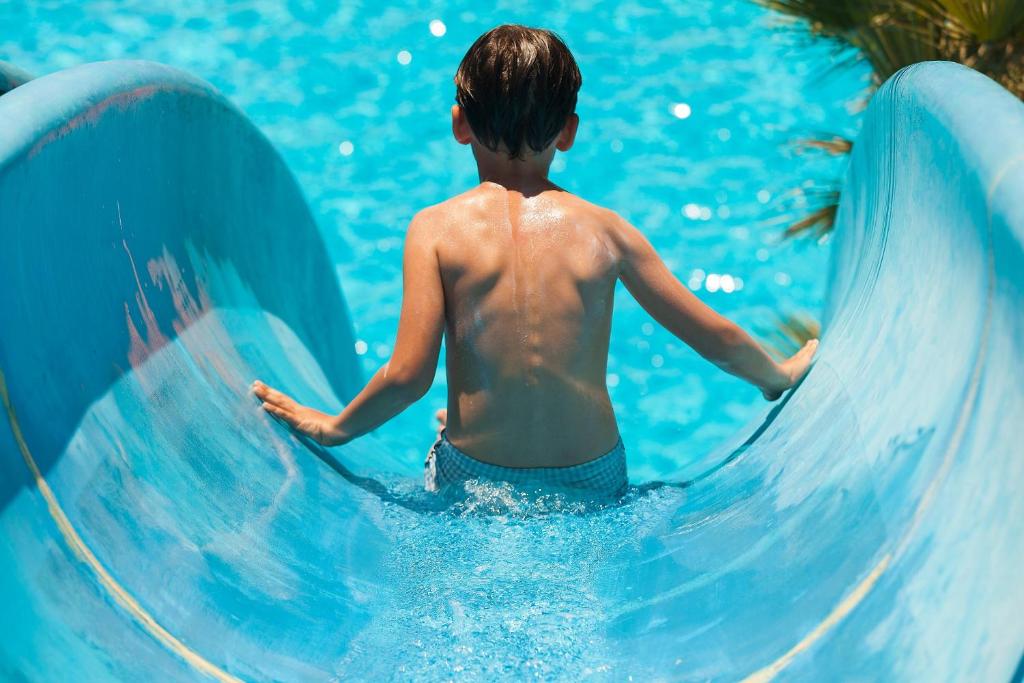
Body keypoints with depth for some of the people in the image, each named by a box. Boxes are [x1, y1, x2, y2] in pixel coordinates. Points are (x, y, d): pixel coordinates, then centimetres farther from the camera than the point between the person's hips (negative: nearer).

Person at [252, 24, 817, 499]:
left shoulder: (436, 229, -9)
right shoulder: (605, 230, -4)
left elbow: (409, 376, -15)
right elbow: (717, 339, 2)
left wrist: (334, 428, 4)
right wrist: (777, 377, 23)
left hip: (475, 480, 0)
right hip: (593, 479, 0)